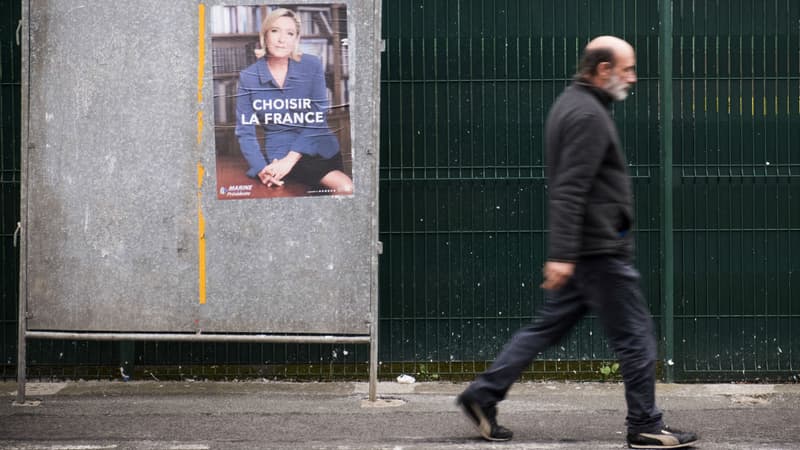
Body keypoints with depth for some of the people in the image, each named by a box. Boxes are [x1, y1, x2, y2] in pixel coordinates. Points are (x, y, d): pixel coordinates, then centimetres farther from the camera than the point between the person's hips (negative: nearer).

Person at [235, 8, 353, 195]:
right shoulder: (248, 77, -1)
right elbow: (245, 131, 0)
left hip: (321, 148, 3)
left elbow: (317, 118, -6)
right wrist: (261, 169, -17)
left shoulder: (312, 65, -1)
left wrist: (290, 159, -17)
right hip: (280, 154, -3)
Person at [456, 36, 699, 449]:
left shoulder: (571, 104, 16)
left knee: (549, 325, 14)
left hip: (584, 246, 10)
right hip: (598, 248, -10)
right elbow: (569, 191, -24)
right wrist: (562, 254, -28)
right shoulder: (588, 115, -17)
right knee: (635, 334, -1)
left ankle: (483, 395, 14)